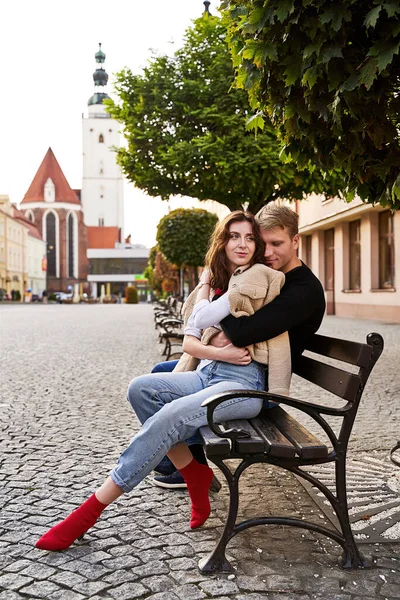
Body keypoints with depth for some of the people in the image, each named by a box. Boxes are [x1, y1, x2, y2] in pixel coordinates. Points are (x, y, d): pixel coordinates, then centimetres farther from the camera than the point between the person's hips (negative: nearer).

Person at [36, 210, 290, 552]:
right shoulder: (213, 283, 16)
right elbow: (190, 341, 7)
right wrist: (220, 352, -12)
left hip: (245, 384, -7)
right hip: (208, 375, 7)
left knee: (170, 417, -28)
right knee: (141, 388, -17)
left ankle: (91, 510, -21)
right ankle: (194, 474, -5)